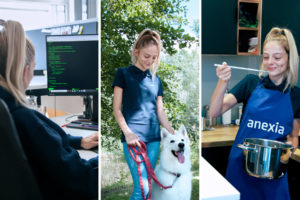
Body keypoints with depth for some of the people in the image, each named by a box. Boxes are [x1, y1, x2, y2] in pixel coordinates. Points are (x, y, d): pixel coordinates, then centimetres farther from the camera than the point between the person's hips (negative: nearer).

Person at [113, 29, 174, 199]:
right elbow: (117, 109, -1)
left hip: (154, 137, 5)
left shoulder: (156, 80, 15)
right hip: (133, 137, -4)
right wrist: (127, 132, -15)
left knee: (146, 185, 7)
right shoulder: (124, 74, 4)